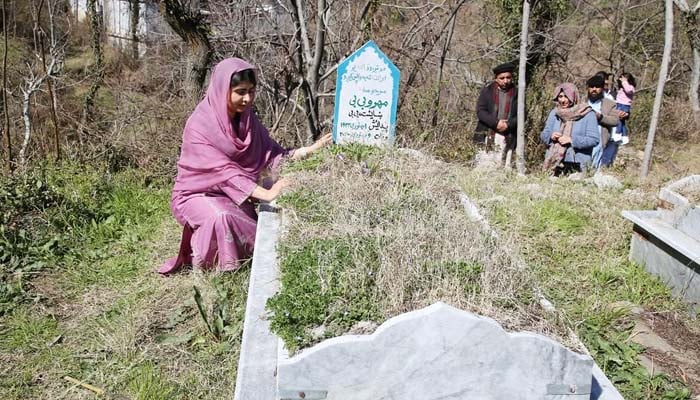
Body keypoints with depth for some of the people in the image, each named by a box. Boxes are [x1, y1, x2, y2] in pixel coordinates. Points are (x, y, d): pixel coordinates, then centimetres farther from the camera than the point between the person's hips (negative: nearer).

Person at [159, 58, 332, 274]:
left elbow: (273, 155, -4)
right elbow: (224, 170, -31)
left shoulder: (246, 119, -2)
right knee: (221, 216, -36)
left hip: (232, 196, 6)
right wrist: (266, 194, -40)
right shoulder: (199, 125, -22)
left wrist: (310, 149, -18)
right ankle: (206, 269, -9)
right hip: (197, 195, -5)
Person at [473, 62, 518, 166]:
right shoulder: (487, 90, 6)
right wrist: (496, 123, -14)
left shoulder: (516, 93, 8)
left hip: (508, 138, 1)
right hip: (488, 135, -1)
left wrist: (508, 125, -14)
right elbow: (480, 111, -3)